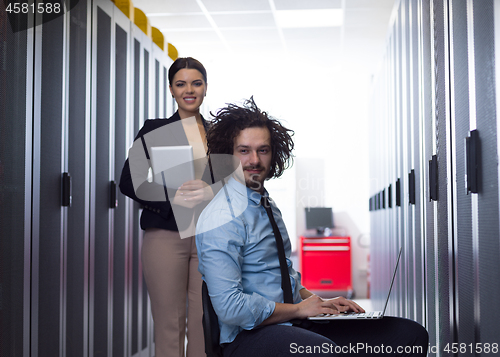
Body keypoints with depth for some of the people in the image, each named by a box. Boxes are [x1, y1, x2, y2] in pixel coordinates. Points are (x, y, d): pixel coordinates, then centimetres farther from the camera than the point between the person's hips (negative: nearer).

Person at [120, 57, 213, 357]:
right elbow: (129, 182, 0)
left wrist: (209, 191, -11)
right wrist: (172, 196, -13)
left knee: (205, 322, 1)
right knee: (169, 323, 1)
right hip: (166, 234, -2)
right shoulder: (155, 130, 6)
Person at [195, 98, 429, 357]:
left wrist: (317, 302, 9)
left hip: (293, 323, 9)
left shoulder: (267, 205, 16)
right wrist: (299, 309, -10)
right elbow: (230, 308, -21)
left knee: (411, 334, -3)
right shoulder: (223, 220, -14)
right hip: (249, 335, -9)